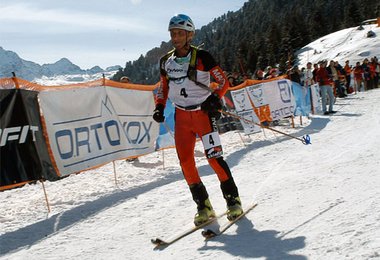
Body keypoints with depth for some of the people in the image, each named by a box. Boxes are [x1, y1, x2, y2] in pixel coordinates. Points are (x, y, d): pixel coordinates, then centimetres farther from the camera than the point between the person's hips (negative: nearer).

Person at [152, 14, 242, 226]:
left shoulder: (202, 57, -8)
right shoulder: (166, 62, 6)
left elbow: (224, 82, -3)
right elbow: (163, 87, 20)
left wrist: (215, 98, -19)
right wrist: (159, 108, 6)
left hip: (203, 113, -4)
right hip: (182, 116, 5)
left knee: (214, 157, -13)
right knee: (185, 161, -2)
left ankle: (233, 200, 2)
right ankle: (204, 206, 8)